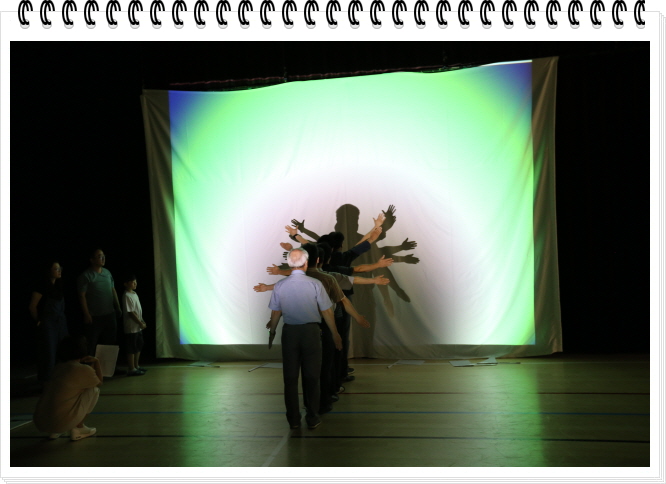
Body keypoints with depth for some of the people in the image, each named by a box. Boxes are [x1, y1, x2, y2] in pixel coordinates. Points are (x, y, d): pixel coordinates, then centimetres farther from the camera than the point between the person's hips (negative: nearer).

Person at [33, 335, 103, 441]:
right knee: (94, 389, 10)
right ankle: (78, 429, 11)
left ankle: (55, 432, 20)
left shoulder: (58, 367, 14)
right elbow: (99, 383, 17)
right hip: (61, 423, -7)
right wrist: (96, 362, 25)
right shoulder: (83, 370, -4)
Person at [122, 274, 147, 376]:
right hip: (131, 327, -10)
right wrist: (140, 323, -17)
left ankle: (136, 366, 29)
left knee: (139, 346, 17)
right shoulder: (127, 296, -17)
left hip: (138, 327, 10)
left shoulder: (134, 294, 12)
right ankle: (131, 369, 4)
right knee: (131, 349, -3)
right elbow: (130, 312, -20)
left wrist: (142, 321, 11)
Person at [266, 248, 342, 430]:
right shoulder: (315, 284, -10)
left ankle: (293, 419, 18)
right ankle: (312, 419, 14)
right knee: (311, 376, 9)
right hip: (310, 331, -1)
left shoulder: (280, 285, -5)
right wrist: (335, 334, 7)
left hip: (289, 332, 2)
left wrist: (272, 332, 17)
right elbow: (327, 312, -5)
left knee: (290, 376, 11)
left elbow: (275, 313, 1)